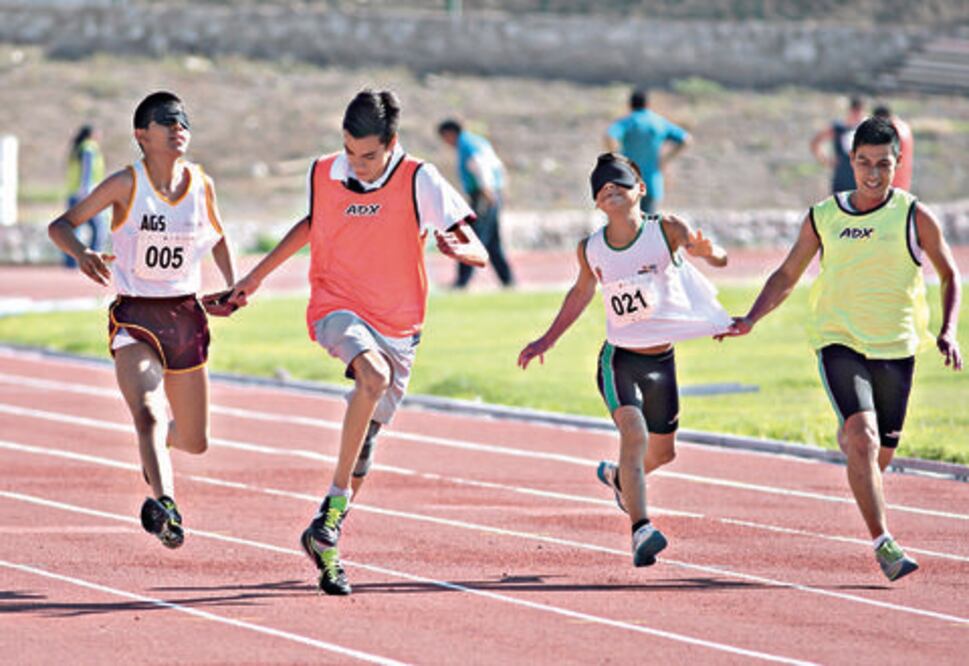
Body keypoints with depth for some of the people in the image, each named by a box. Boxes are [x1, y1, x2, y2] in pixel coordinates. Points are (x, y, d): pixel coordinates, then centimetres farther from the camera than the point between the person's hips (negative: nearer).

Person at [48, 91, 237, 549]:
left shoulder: (201, 184, 2)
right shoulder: (126, 185, -9)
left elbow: (217, 236, 22)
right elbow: (60, 225, -7)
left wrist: (233, 286, 8)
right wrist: (81, 254, -28)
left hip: (186, 316, 4)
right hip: (134, 317, -4)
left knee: (195, 442, 12)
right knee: (147, 414, -29)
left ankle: (160, 438, 47)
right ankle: (164, 504, -43)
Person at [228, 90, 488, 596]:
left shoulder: (418, 180, -9)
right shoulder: (323, 174, 0)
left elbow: (479, 252, -12)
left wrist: (459, 249, -36)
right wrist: (258, 274, 25)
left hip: (397, 326, 1)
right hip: (337, 308, -1)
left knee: (366, 438, 5)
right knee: (374, 375, -33)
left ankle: (325, 540, 23)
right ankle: (338, 497, -25)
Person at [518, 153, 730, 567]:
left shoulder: (666, 230, -11)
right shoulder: (590, 250, -3)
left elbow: (717, 258, -16)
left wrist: (708, 251, -39)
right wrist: (548, 340, 17)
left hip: (662, 360, 1)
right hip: (618, 358, -1)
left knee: (663, 452, 16)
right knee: (634, 433, -25)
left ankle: (618, 477, 49)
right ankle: (641, 531, -30)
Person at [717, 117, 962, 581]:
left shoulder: (914, 217, 0)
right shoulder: (822, 219, 4)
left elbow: (950, 276, 11)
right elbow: (786, 276, 15)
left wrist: (948, 331, -4)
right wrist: (750, 321, 2)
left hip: (896, 348, 1)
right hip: (840, 342, -1)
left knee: (879, 455, 8)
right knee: (863, 439, -22)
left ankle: (847, 437, 45)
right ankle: (883, 544, -20)